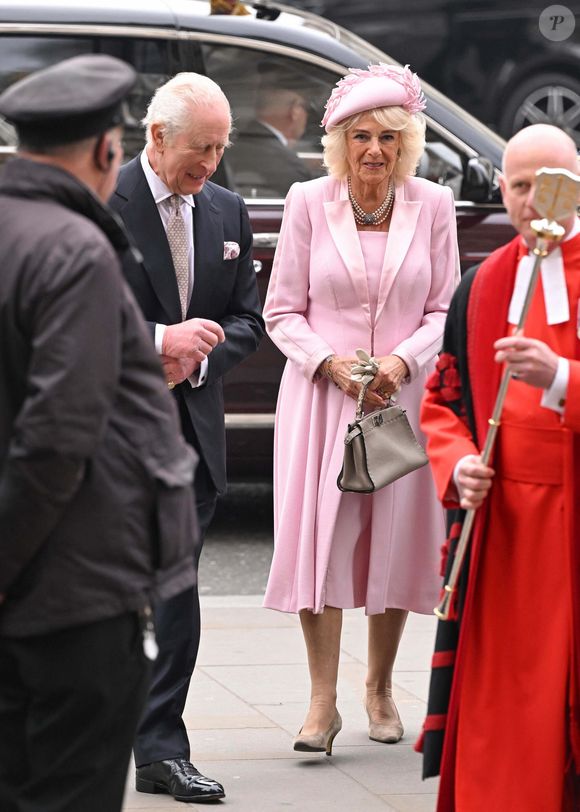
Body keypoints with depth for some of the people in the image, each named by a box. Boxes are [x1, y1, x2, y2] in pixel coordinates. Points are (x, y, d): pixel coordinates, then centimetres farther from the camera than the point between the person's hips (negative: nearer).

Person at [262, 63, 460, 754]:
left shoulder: (432, 205, 1)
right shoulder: (308, 203, -1)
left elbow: (445, 308, 3)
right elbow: (282, 310, 2)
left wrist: (401, 360, -13)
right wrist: (332, 364, -13)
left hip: (402, 396, 1)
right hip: (320, 393, -1)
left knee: (395, 538, 5)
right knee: (319, 535, -7)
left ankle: (380, 688, 22)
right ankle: (323, 701, -3)